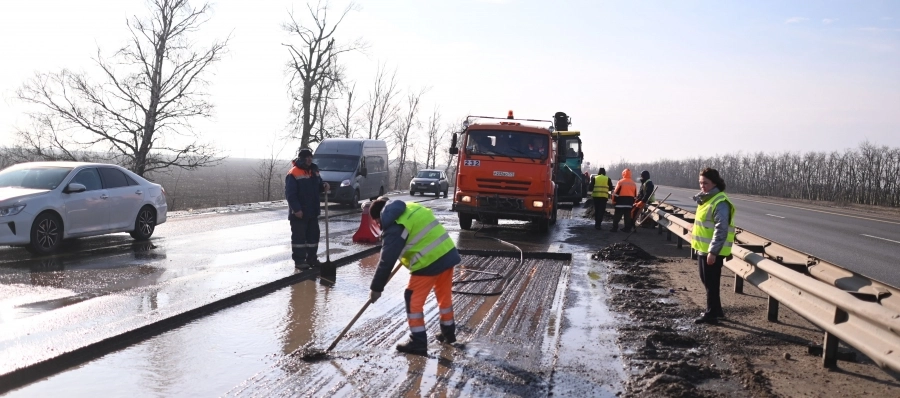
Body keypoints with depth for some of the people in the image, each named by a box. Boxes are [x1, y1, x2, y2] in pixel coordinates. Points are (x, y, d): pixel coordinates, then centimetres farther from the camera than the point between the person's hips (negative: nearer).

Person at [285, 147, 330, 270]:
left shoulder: (314, 171, 9)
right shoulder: (293, 174, -16)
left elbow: (317, 186, 22)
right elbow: (290, 194, -18)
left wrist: (323, 186, -2)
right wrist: (296, 209, -23)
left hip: (312, 212, 8)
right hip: (299, 213, -8)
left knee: (313, 235, 14)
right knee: (299, 237, 0)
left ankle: (311, 257, 26)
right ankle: (299, 260, 7)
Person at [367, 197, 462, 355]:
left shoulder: (394, 228, -11)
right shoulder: (411, 208, 13)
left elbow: (387, 260, -11)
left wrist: (376, 288, -3)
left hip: (429, 262, -9)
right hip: (448, 253, 9)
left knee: (413, 299, 4)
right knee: (444, 295, 23)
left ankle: (418, 342, 7)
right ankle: (448, 332, 39)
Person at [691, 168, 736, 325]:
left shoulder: (720, 203, -19)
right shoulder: (706, 199, 13)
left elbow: (721, 230, -24)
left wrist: (713, 251, -26)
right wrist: (697, 245, 22)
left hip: (713, 251, -10)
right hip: (703, 248, 10)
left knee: (711, 283, -1)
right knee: (707, 281, 18)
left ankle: (711, 315, 7)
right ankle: (715, 310, 31)